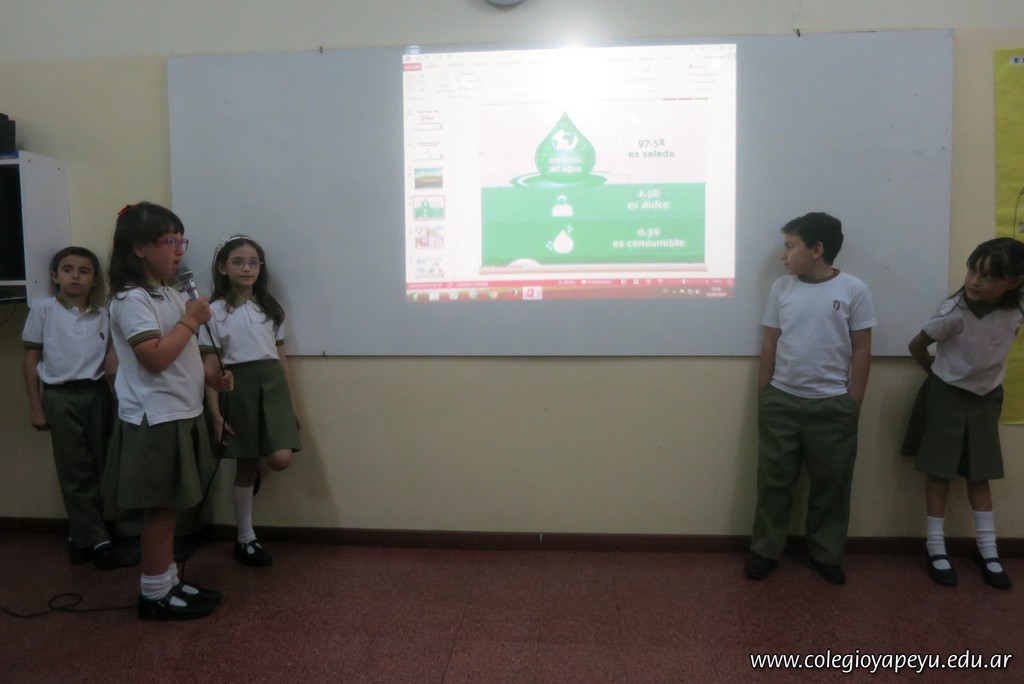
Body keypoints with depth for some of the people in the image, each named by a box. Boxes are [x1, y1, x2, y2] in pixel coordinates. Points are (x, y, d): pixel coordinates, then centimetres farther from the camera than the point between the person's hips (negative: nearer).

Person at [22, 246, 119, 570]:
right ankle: (97, 539, 12)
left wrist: (113, 366, -16)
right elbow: (30, 361, 1)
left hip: (96, 394, 3)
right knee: (75, 472, 3)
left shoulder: (102, 314, 4)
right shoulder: (43, 310, -2)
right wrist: (35, 406, -1)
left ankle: (80, 536, 25)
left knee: (96, 468, 8)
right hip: (61, 397, -2)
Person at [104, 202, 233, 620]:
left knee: (169, 508, 16)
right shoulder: (132, 299, -16)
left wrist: (211, 377, 7)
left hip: (181, 415, 9)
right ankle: (155, 594, 14)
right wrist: (191, 320, -17)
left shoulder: (170, 295, 14)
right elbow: (155, 358, -26)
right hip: (156, 421, -9)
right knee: (161, 508, 1)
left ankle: (169, 583, 28)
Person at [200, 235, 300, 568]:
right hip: (237, 387, -2)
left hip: (272, 384, 3)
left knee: (281, 459, -13)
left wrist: (293, 402, 8)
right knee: (244, 466, 5)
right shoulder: (214, 311, -1)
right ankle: (246, 540, 21)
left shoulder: (270, 307, 10)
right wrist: (215, 412, -8)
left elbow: (281, 357, 11)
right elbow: (210, 366, -3)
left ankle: (255, 469, 25)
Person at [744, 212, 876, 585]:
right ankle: (765, 550, 23)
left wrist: (853, 404, -3)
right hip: (781, 402, 2)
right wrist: (763, 396, 6)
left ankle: (826, 554, 28)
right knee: (773, 481, 9)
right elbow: (770, 345, 6)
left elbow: (861, 350, -2)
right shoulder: (781, 288, 2)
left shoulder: (853, 290, -5)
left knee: (830, 485, 11)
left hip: (833, 405, -2)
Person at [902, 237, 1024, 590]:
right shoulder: (954, 312, -25)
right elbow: (916, 346, -12)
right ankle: (936, 549, 15)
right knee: (940, 472, 4)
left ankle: (988, 551, 24)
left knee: (980, 475, 13)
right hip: (947, 396, -4)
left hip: (986, 398, 4)